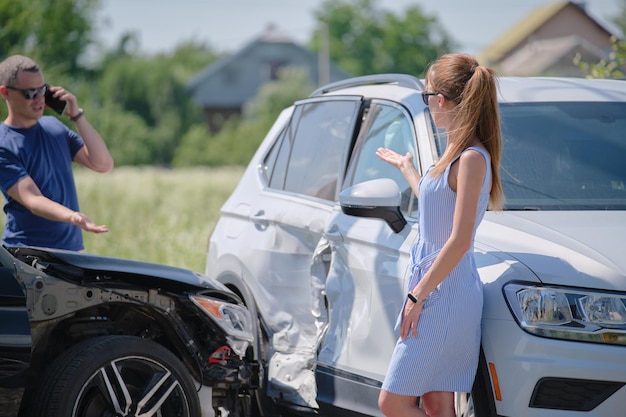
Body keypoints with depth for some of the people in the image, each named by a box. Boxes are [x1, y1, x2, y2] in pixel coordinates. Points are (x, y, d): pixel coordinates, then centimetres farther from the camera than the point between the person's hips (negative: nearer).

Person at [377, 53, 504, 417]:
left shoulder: (472, 158, -17)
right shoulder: (457, 153, 12)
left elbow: (460, 240, -21)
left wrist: (418, 295, -19)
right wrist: (407, 168, 42)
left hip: (446, 299, -10)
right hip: (436, 295, 10)